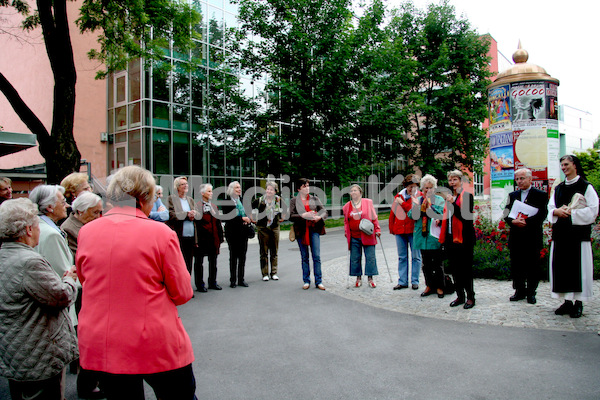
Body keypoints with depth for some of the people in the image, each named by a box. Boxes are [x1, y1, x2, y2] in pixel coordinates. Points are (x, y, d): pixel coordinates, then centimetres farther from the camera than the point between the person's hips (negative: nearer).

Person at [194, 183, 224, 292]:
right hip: (201, 239, -6)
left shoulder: (214, 206, 14)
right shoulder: (197, 206, -8)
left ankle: (213, 282, 24)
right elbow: (195, 224, -11)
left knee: (213, 261, 13)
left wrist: (220, 238, 11)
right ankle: (200, 284, 13)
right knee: (199, 262, 4)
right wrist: (196, 239, -15)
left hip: (213, 239, 6)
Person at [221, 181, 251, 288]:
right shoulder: (226, 202, -6)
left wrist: (248, 220, 0)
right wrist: (242, 219, -18)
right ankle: (233, 280, 10)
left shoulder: (242, 200, 12)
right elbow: (227, 217, -16)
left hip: (243, 232, 5)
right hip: (233, 232, -5)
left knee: (242, 256, 7)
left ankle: (241, 279, 15)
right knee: (233, 256, 2)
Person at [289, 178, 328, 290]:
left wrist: (319, 217, -18)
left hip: (314, 229, 1)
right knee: (304, 257, 7)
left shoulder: (315, 199, 10)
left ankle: (318, 281, 5)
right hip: (301, 230, -1)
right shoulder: (294, 201, 4)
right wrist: (303, 215, -20)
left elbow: (324, 211, 4)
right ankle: (306, 281, 16)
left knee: (316, 256, -3)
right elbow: (291, 216, -4)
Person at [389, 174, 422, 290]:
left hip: (413, 230, -3)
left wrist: (402, 203, -12)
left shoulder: (420, 196, -2)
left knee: (415, 256, 4)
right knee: (402, 257, 9)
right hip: (400, 230, 4)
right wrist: (391, 228, 12)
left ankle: (415, 281, 15)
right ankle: (402, 282, 17)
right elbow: (393, 213, 14)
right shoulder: (398, 196, 9)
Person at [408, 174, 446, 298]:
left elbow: (441, 214, -14)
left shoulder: (439, 200, 2)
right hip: (422, 236, 4)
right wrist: (416, 205, -15)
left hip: (434, 236, -3)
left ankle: (439, 287, 12)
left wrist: (430, 204, -24)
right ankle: (429, 286, 21)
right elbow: (412, 216, 2)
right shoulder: (418, 199, 11)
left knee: (437, 263, 0)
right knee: (425, 263, 10)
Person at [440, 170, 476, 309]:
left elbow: (466, 216, -19)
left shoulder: (467, 196, -6)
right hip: (451, 237, 7)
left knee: (466, 268, 0)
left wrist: (453, 203, -25)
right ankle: (460, 296, 21)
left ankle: (470, 297, 11)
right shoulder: (449, 196, 16)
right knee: (454, 268, 11)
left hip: (464, 238, -7)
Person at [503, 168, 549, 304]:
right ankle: (520, 291, 21)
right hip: (516, 238, 4)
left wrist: (526, 222, -21)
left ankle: (531, 293, 16)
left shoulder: (540, 195, 0)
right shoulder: (512, 195, 13)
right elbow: (506, 214, 6)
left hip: (533, 238, -4)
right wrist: (513, 221, -14)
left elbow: (542, 215, -11)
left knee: (533, 267, 4)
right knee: (516, 266, 8)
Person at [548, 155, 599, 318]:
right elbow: (550, 208, 14)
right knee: (562, 266, 5)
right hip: (560, 234, 5)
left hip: (579, 232, -5)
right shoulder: (558, 188, 15)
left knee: (579, 266, -3)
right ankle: (567, 301, 13)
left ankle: (578, 302, 6)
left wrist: (571, 212, -13)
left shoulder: (586, 187, -1)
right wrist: (556, 211, -8)